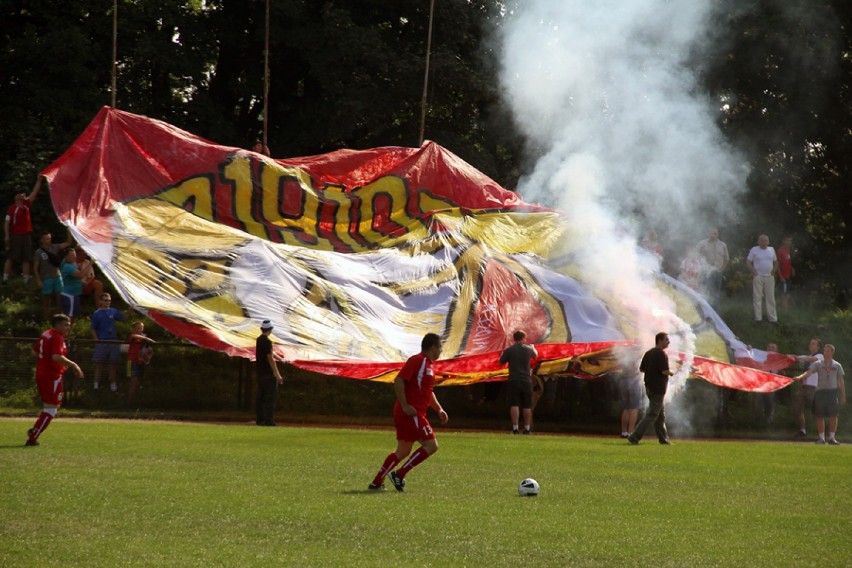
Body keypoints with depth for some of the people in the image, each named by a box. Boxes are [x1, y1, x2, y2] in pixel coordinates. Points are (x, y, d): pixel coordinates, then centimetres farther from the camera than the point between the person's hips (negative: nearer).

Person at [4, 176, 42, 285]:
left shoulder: (26, 205, 8)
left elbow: (34, 192, 9)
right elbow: (7, 222, -10)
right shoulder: (12, 208, -8)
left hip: (26, 235, 6)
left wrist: (39, 180, 4)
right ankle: (5, 278, -4)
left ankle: (26, 279, 6)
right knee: (10, 257, -4)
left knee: (26, 258, 5)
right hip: (15, 236, -6)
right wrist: (7, 236, -17)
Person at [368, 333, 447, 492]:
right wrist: (405, 405, -23)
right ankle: (399, 475, -10)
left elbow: (429, 392, 31)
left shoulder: (428, 364, 20)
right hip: (411, 413, -10)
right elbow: (398, 381, -20)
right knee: (431, 445, -11)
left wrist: (439, 410, 19)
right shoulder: (417, 360, -11)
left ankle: (376, 482, 14)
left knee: (402, 452, 12)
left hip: (413, 414, 10)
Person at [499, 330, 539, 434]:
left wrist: (503, 354, 24)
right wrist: (533, 348, 46)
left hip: (513, 381, -2)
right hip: (526, 380, 2)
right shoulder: (528, 349, 1)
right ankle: (527, 428, 12)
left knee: (514, 405, -4)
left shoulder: (509, 350, -6)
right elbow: (535, 356, 24)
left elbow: (501, 362, 4)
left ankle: (515, 428, -12)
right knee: (527, 406, 9)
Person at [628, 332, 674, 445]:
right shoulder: (661, 354, -16)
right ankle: (634, 437, -11)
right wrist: (671, 373, -2)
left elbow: (641, 369, 14)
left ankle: (663, 438, 21)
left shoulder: (649, 353, 10)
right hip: (658, 388, -9)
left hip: (649, 387, 9)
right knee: (652, 415, -6)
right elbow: (664, 371, -23)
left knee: (660, 415, 16)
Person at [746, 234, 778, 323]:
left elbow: (775, 262, 19)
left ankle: (772, 318, 9)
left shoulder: (771, 250, 12)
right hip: (758, 277, -3)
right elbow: (748, 262, -1)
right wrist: (754, 272, -9)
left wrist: (773, 272, 6)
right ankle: (758, 318, 1)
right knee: (757, 298, -3)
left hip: (769, 277, 3)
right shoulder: (754, 250, 1)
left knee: (770, 298, 5)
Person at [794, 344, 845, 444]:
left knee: (833, 415, -8)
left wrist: (843, 396, 10)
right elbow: (808, 372, -6)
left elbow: (841, 382, 14)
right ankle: (821, 438, 9)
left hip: (832, 391, 0)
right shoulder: (817, 364, 9)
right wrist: (800, 377, -27)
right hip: (820, 391, 0)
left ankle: (832, 437, -2)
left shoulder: (837, 365, 13)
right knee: (820, 416, 1)